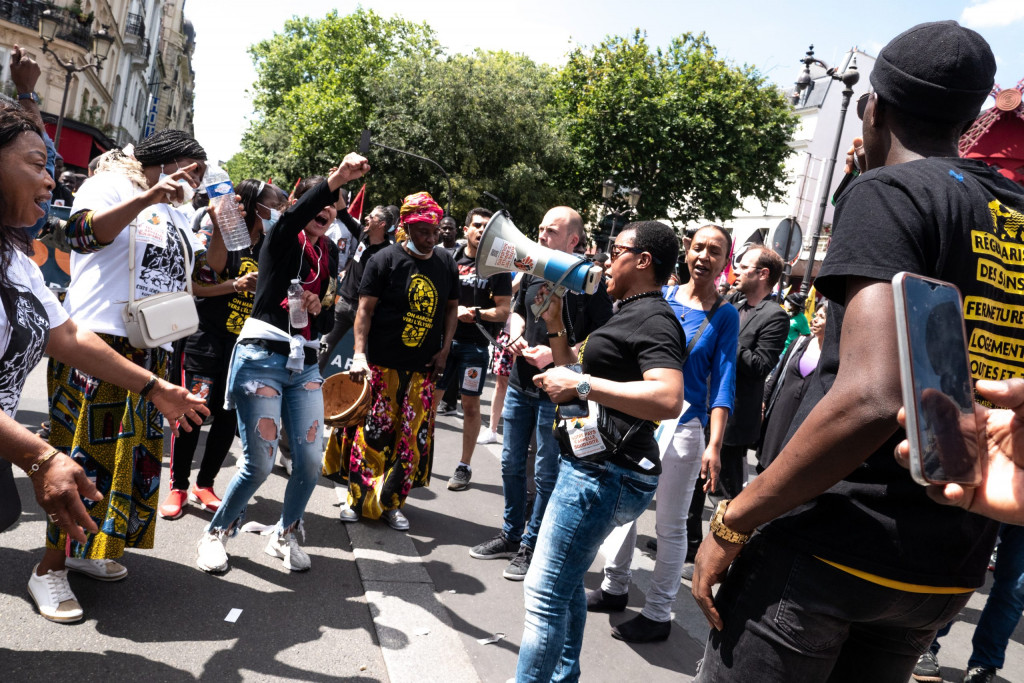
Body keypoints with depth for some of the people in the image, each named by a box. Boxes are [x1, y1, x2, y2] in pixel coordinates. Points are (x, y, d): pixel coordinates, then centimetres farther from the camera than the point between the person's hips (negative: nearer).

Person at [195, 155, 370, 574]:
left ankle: (284, 536, 25)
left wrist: (319, 309, -5)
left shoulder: (329, 253, 13)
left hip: (305, 364, 6)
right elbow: (295, 214, -29)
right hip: (263, 357, -6)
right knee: (259, 464, -6)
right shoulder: (282, 240, -3)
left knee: (310, 461, 0)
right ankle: (216, 533, 21)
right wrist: (337, 177, -43)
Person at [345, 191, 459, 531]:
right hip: (382, 363, -4)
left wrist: (445, 349, 4)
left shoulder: (446, 263, 7)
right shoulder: (385, 260, -5)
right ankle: (360, 498, 17)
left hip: (424, 368, 4)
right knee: (376, 432, 0)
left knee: (415, 437, 4)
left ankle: (390, 502, 19)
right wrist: (359, 353, -17)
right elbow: (365, 310, -7)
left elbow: (451, 308, 16)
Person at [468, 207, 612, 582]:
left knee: (546, 473, 5)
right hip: (520, 383, 7)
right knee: (511, 463, 16)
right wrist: (515, 336, 1)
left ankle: (531, 545, 19)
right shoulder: (533, 273, 6)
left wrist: (556, 354, -22)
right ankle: (511, 534, 33)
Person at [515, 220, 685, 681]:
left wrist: (582, 385, -26)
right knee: (566, 585, 22)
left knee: (545, 592, -8)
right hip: (591, 466, 11)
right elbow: (574, 370, 26)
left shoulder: (654, 319, -14)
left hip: (604, 474, -11)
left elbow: (668, 399, -30)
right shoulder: (630, 314, 19)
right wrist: (556, 326, 12)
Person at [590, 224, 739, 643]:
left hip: (682, 424, -4)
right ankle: (615, 588, 33)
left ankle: (658, 614, 19)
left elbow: (723, 382, -6)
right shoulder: (662, 295, 4)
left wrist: (714, 445, -15)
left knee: (670, 524, 6)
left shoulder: (724, 315, -4)